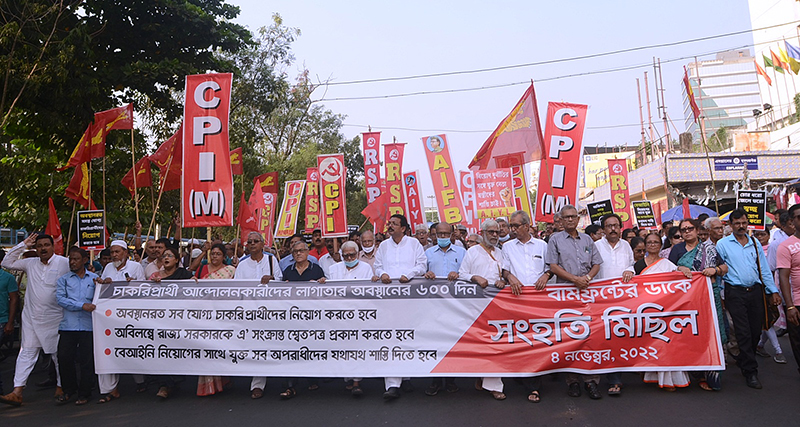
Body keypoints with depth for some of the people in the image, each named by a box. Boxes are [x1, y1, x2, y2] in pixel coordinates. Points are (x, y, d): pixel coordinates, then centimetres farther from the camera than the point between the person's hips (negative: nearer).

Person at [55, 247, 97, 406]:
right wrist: (82, 305, -15)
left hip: (88, 325, -1)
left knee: (86, 360, 2)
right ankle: (69, 389, 24)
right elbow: (60, 299, -5)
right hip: (68, 325, 1)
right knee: (65, 358, 3)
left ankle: (84, 393, 16)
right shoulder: (63, 279, 10)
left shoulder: (94, 278, 11)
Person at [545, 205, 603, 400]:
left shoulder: (587, 239, 17)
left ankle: (590, 380, 3)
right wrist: (574, 279, -12)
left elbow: (596, 263, 15)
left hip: (587, 290, 3)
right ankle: (572, 381, 7)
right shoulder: (555, 239, 6)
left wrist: (588, 277, -6)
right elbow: (553, 266, -3)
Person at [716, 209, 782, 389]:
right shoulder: (722, 244, -1)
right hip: (735, 293, -4)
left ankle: (743, 360, 30)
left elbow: (764, 269, 13)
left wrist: (773, 291, 8)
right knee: (743, 332, -4)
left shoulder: (755, 243, 11)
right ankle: (751, 371, 3)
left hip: (755, 291, 4)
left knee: (756, 330, 8)